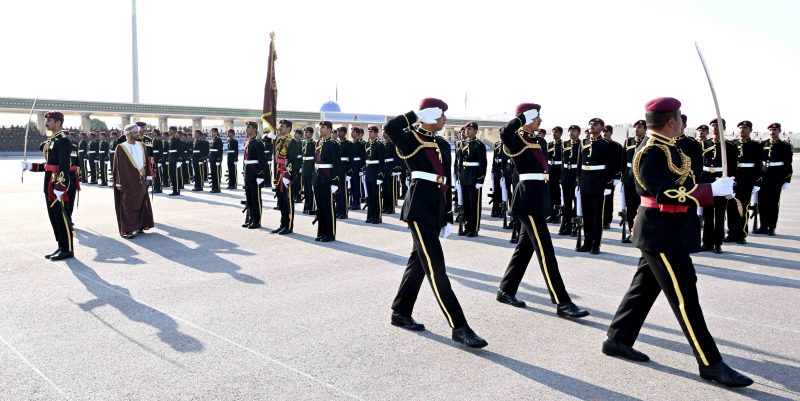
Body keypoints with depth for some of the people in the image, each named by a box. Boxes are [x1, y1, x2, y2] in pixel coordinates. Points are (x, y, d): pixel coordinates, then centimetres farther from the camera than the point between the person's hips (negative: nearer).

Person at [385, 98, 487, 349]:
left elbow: (447, 183, 17)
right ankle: (459, 327, -8)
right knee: (435, 266, -9)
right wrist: (416, 115, -11)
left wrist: (448, 218, 15)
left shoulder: (443, 145, 16)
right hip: (419, 205, -8)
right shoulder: (410, 139, -4)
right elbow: (390, 128, -28)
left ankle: (400, 313, 28)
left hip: (437, 206, 8)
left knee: (419, 261, 15)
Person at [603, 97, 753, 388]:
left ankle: (617, 340, 25)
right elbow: (665, 193, -26)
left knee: (645, 287, 15)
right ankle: (711, 364, 4)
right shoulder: (652, 152, -19)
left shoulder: (664, 147, 12)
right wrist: (713, 190, -25)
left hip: (662, 231, 11)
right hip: (661, 232, -11)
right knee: (684, 296, -4)